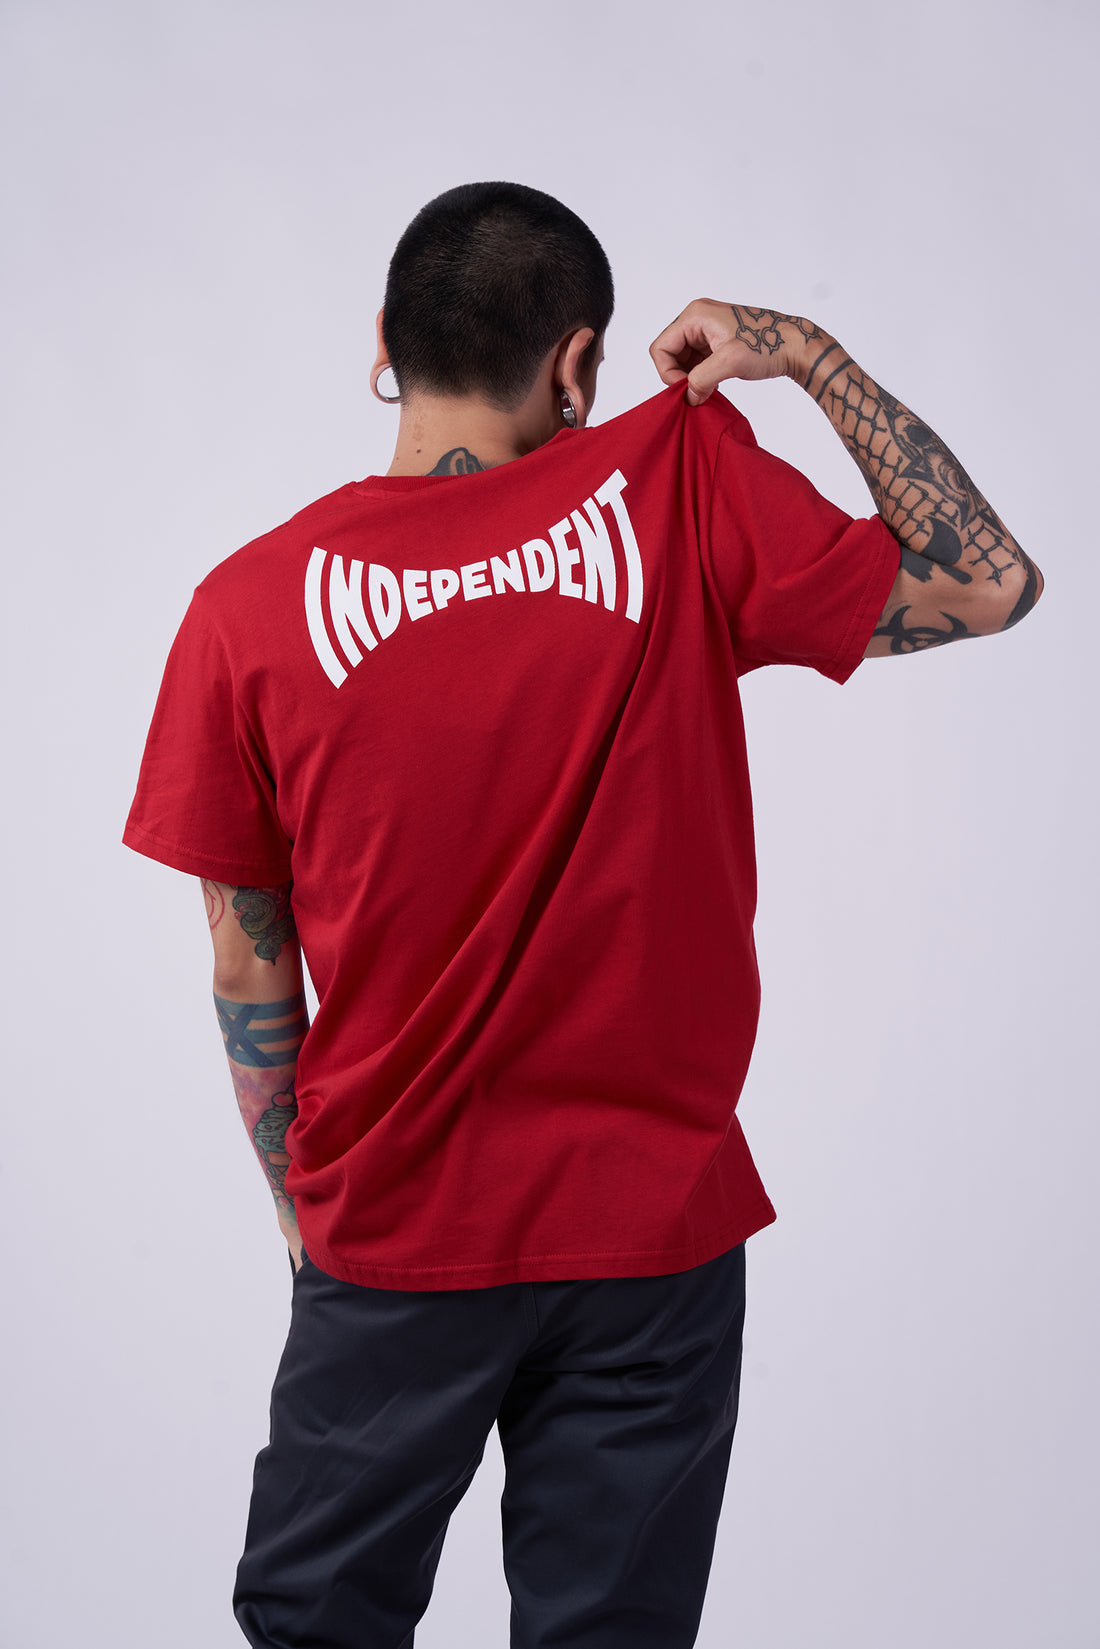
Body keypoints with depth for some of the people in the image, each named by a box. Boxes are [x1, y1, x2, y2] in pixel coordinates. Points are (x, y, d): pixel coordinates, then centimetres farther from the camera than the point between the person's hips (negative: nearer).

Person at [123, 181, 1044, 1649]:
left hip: (391, 1237, 1)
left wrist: (304, 1213, 12)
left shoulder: (254, 605, -7)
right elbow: (989, 583, 1)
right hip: (653, 1228, 0)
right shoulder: (678, 491, -9)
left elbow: (249, 975, -1)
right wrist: (806, 355, 3)